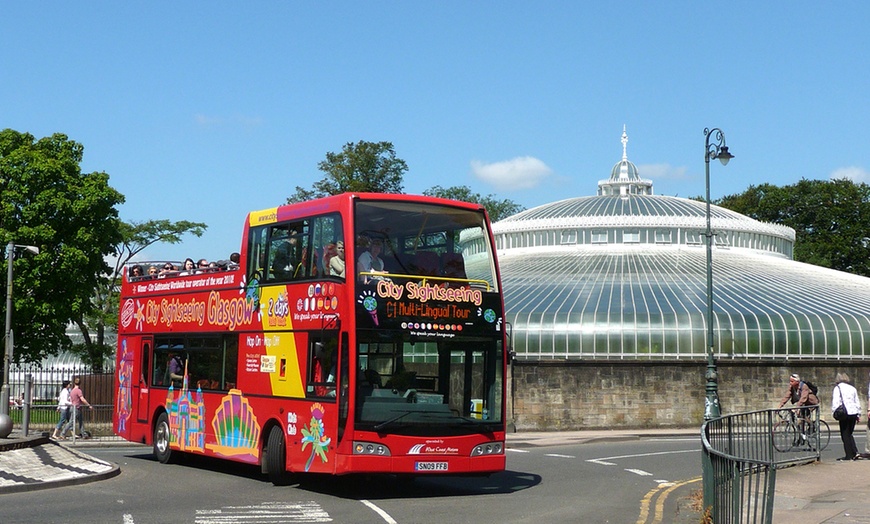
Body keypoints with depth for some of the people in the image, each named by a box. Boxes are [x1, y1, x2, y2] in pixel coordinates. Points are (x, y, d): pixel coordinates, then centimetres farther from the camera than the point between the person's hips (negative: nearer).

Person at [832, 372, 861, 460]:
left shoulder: (838, 388, -3)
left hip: (845, 414, -5)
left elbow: (835, 402, -11)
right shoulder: (853, 388, 13)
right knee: (849, 434, 17)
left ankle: (849, 455, 2)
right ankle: (855, 452, 6)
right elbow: (857, 402, 16)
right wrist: (858, 415, 21)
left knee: (845, 435, 2)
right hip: (854, 413, 5)